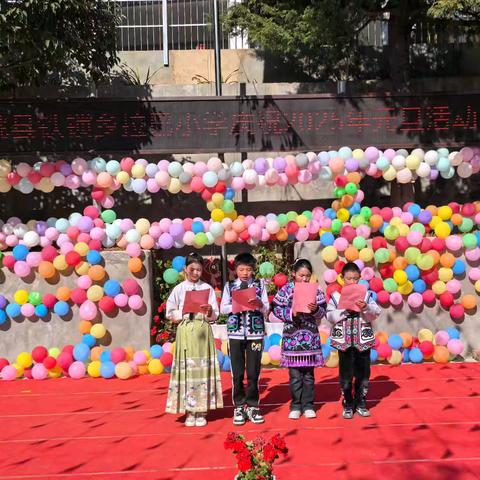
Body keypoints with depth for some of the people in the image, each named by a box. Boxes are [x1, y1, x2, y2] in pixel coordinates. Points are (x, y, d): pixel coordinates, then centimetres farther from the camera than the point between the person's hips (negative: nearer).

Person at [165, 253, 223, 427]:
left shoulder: (207, 288, 4)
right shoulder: (179, 289, 5)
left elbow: (215, 315, 3)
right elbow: (170, 313, 6)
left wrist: (209, 311, -17)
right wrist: (184, 312, -9)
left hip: (203, 332, 0)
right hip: (185, 332, 0)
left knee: (203, 369, 0)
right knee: (187, 369, -1)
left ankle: (201, 411, 8)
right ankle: (189, 412, 7)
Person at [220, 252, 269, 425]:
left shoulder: (259, 285, 5)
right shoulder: (229, 286, 6)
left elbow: (267, 309, 2)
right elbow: (223, 308, 2)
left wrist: (259, 304, -19)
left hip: (255, 333, 0)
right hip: (236, 333, 0)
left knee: (253, 373, 4)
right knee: (237, 373, 4)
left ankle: (252, 406, 15)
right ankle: (238, 407, 14)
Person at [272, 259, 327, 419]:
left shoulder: (315, 290, 2)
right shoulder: (286, 289, -2)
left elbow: (323, 312, 1)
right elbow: (276, 309, -3)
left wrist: (315, 309, -19)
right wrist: (291, 313, -17)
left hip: (310, 335, 1)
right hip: (292, 335, -1)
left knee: (309, 374, 7)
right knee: (295, 374, 3)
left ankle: (308, 405, 18)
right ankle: (296, 405, 15)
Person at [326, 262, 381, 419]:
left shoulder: (366, 294, 2)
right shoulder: (336, 296, 0)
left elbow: (375, 314, -3)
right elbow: (330, 316, -4)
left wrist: (365, 308, -21)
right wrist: (344, 310, -16)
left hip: (363, 339, 1)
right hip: (343, 340, -1)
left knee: (363, 372, 8)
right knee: (345, 373, 5)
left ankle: (360, 403, 22)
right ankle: (348, 404, 18)